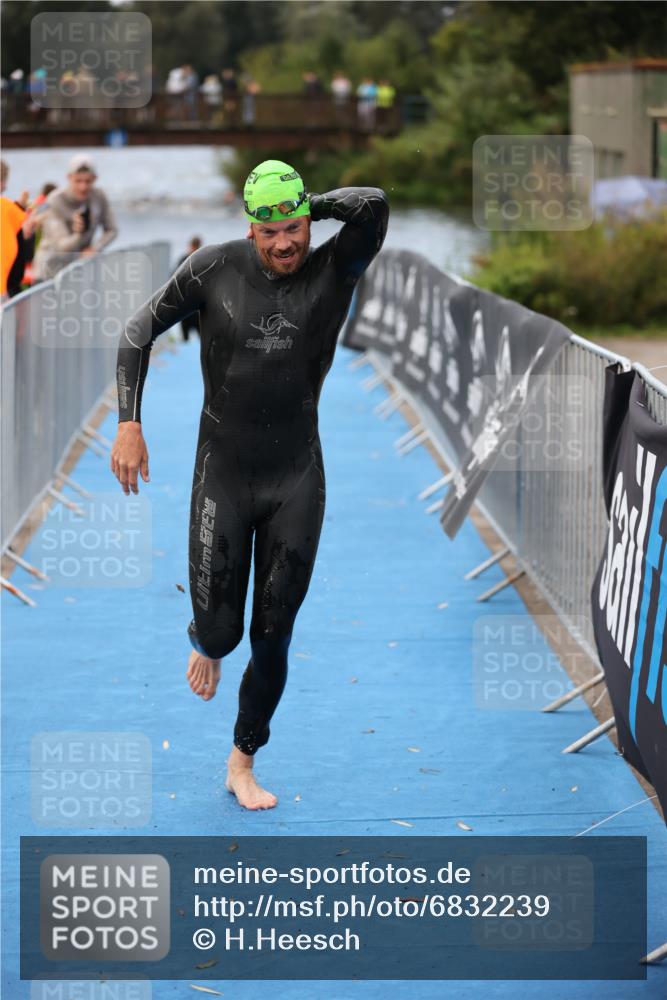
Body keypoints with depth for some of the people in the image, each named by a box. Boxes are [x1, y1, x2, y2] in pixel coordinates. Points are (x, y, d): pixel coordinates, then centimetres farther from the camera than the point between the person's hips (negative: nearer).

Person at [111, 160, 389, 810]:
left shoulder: (335, 271, -8)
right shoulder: (215, 269, -8)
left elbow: (374, 206, -27)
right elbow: (139, 332, 0)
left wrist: (310, 205, -11)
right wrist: (129, 424, -7)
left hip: (297, 481, 1)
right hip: (223, 477, 0)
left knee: (273, 638, 5)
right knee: (220, 630, 0)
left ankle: (242, 765, 24)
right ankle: (206, 646, 40)